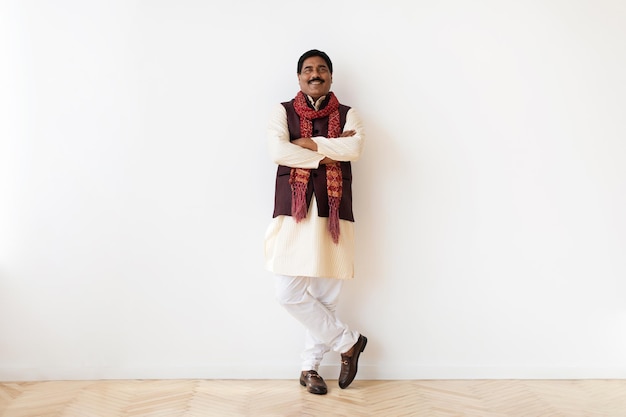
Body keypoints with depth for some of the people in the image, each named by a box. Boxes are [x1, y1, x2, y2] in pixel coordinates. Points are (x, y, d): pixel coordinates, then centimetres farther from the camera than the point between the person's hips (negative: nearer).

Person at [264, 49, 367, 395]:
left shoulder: (347, 115, 12)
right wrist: (328, 156, -7)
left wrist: (310, 143, -8)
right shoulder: (282, 112, 10)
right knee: (289, 293, -7)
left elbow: (354, 148, -8)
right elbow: (278, 151, -8)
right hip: (293, 211, 0)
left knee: (326, 294, 3)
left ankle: (310, 367, 24)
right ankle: (349, 341, 15)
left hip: (334, 212, 1)